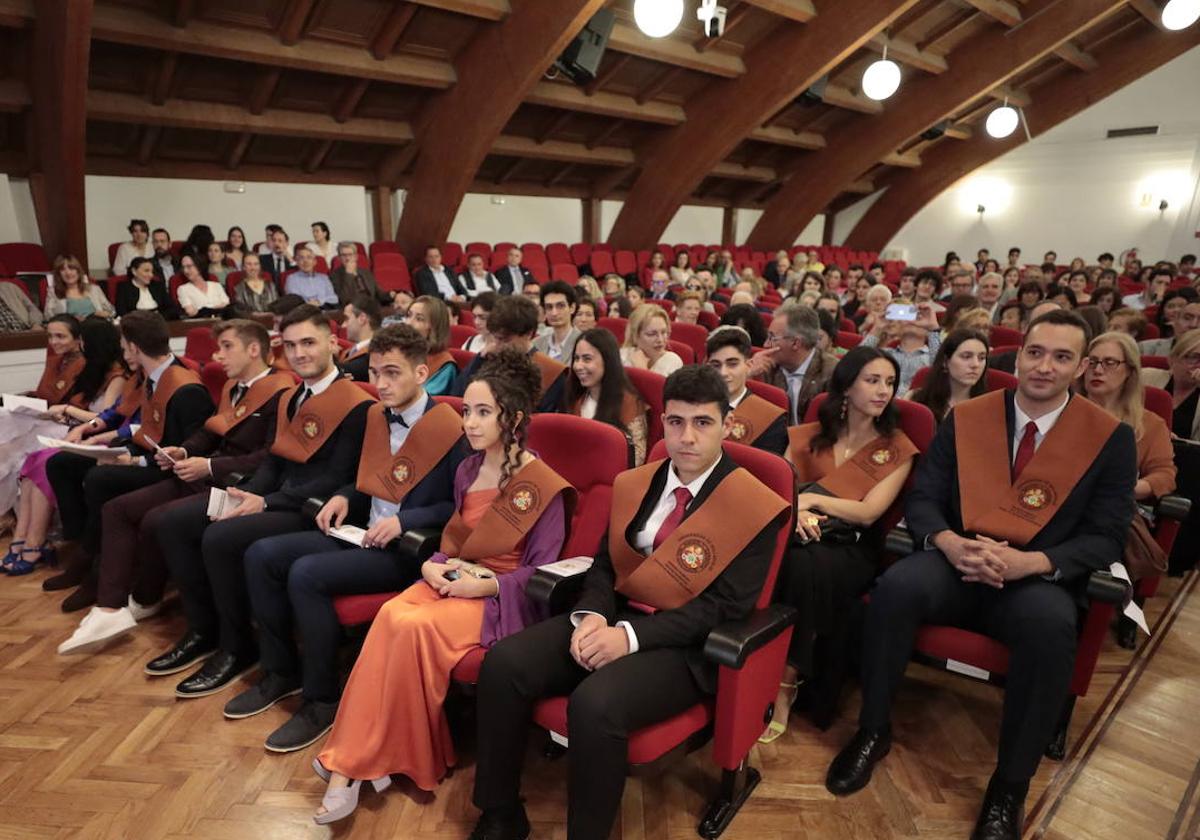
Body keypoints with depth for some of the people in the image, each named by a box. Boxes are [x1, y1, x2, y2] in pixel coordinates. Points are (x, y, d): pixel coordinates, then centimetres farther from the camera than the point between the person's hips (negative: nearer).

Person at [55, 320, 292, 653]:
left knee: (155, 521, -23)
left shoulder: (280, 394, -13)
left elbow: (272, 458, -22)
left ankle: (144, 601, 7)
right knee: (116, 509, 0)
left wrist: (210, 466, -21)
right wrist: (184, 451, 2)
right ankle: (110, 609, -5)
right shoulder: (232, 387, 18)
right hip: (203, 477, 10)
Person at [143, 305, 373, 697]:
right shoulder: (288, 397, 14)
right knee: (172, 521, 2)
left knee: (220, 538, -27)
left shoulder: (357, 405, -14)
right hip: (274, 494, 9)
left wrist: (266, 503, -19)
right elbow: (274, 459, 15)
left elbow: (338, 479, -19)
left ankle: (238, 648, -4)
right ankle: (204, 630, 14)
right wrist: (246, 494, -6)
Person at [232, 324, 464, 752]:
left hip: (408, 550, -8)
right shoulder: (376, 415, 8)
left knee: (306, 574, -25)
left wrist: (404, 520, -20)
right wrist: (343, 496, 3)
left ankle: (322, 699, -5)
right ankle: (282, 672, 15)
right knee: (261, 555, -1)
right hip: (362, 534, 8)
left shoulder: (449, 428, -15)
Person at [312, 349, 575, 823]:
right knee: (390, 615, -26)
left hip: (502, 598, -6)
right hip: (453, 581, 6)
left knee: (415, 626, -30)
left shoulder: (544, 487, -12)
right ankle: (357, 759, -21)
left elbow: (541, 572, -11)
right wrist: (435, 565, -4)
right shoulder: (468, 470, 9)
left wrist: (483, 585, -19)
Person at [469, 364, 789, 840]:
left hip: (685, 645, -5)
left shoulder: (754, 508, -10)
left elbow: (724, 606, -15)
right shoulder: (634, 483, 8)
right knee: (503, 662, -14)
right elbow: (605, 564, 10)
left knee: (595, 704, -32)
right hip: (617, 619, 6)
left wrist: (631, 636, -23)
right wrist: (593, 615, -12)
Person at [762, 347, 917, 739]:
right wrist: (793, 507, -18)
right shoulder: (810, 435, 14)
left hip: (851, 548, -2)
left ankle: (788, 681, -21)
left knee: (807, 565, -37)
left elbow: (868, 512, -5)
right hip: (802, 535, 2)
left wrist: (811, 497, -14)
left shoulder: (897, 448, 7)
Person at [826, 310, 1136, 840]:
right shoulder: (965, 418, 5)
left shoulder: (1111, 437, 1)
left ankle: (1010, 786, -15)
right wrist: (950, 543, -20)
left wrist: (1030, 562, -22)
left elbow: (1106, 537, -3)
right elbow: (922, 498, 3)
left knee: (1050, 625, -35)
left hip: (1041, 578, -1)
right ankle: (873, 730, -9)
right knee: (896, 586, -30)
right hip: (959, 566, 1)